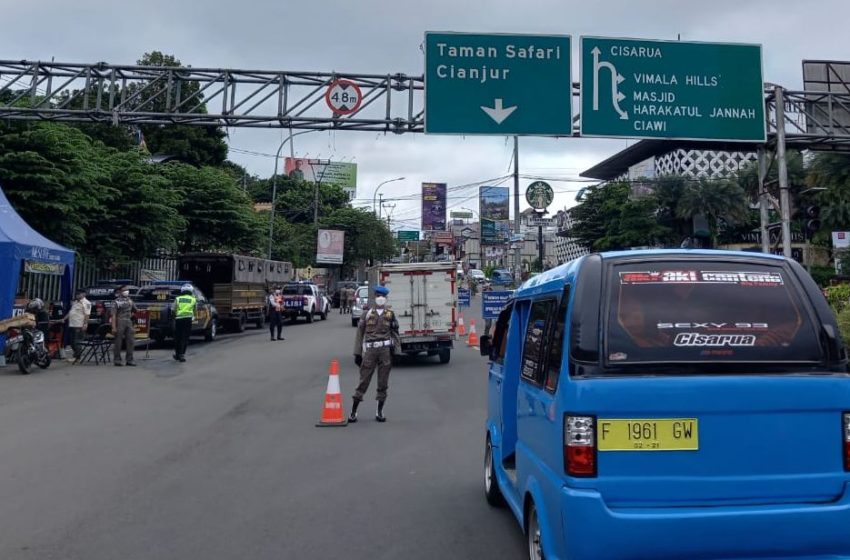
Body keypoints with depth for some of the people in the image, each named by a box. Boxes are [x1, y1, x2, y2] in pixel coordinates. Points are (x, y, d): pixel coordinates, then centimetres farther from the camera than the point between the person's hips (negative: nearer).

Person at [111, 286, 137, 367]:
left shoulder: (130, 301, 12)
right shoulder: (117, 302, -6)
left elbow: (134, 310, 29)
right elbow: (113, 315, -12)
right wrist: (114, 327, -18)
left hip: (129, 323, 6)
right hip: (120, 323, -6)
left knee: (130, 342, 3)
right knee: (118, 342, 0)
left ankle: (129, 360, 9)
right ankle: (117, 360, 7)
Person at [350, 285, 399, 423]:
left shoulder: (390, 315, 10)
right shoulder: (367, 314, 8)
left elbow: (395, 334, 9)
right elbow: (359, 334, 7)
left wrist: (394, 352, -1)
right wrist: (357, 353, 2)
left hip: (386, 350, 1)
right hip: (370, 350, -1)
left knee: (383, 382, 5)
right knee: (363, 381, -1)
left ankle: (379, 412, 15)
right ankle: (353, 411, 6)